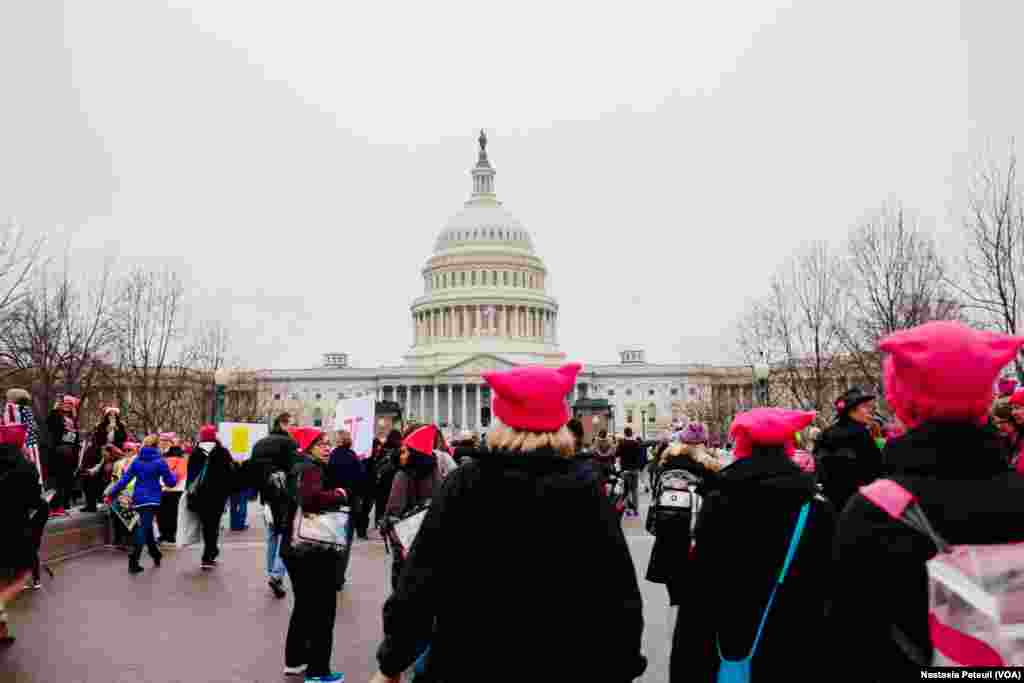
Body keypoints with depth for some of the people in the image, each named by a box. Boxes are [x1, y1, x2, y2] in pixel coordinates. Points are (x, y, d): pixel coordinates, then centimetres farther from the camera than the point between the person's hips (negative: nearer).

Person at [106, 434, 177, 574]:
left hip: (138, 499, 5)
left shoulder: (137, 460, 4)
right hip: (152, 500, -5)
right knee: (144, 529, -5)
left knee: (146, 526, 19)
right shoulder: (160, 461, -7)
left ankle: (155, 554, 31)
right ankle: (133, 561, -12)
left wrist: (112, 494, 9)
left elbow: (125, 479, 2)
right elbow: (170, 482, -5)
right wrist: (173, 474, 16)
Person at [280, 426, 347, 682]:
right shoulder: (311, 470, -18)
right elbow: (311, 498, -38)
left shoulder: (298, 469, 12)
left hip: (294, 548, 10)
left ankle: (295, 660, 33)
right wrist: (338, 496, -22)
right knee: (323, 609, 1)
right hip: (313, 551, -10)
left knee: (304, 605, 22)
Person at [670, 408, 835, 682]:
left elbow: (698, 590, -7)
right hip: (795, 655, 0)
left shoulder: (718, 501, -8)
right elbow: (828, 591, -6)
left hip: (728, 642, 0)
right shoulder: (817, 507, -8)